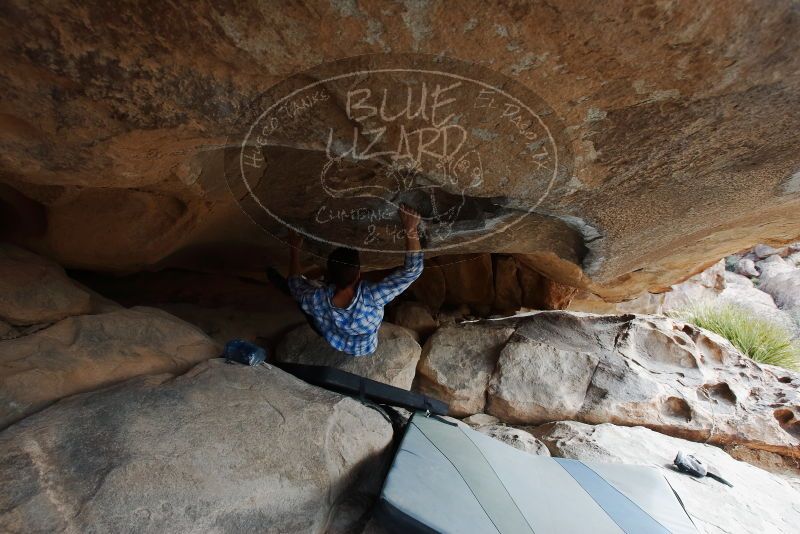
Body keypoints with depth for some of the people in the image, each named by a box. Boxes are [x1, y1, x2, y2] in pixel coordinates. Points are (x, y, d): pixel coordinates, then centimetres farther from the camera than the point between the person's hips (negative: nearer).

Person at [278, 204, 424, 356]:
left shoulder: (315, 300, -37)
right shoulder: (371, 296, -45)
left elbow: (294, 282, -13)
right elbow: (412, 269, -39)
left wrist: (295, 248, -4)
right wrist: (411, 230, -42)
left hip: (327, 346, 1)